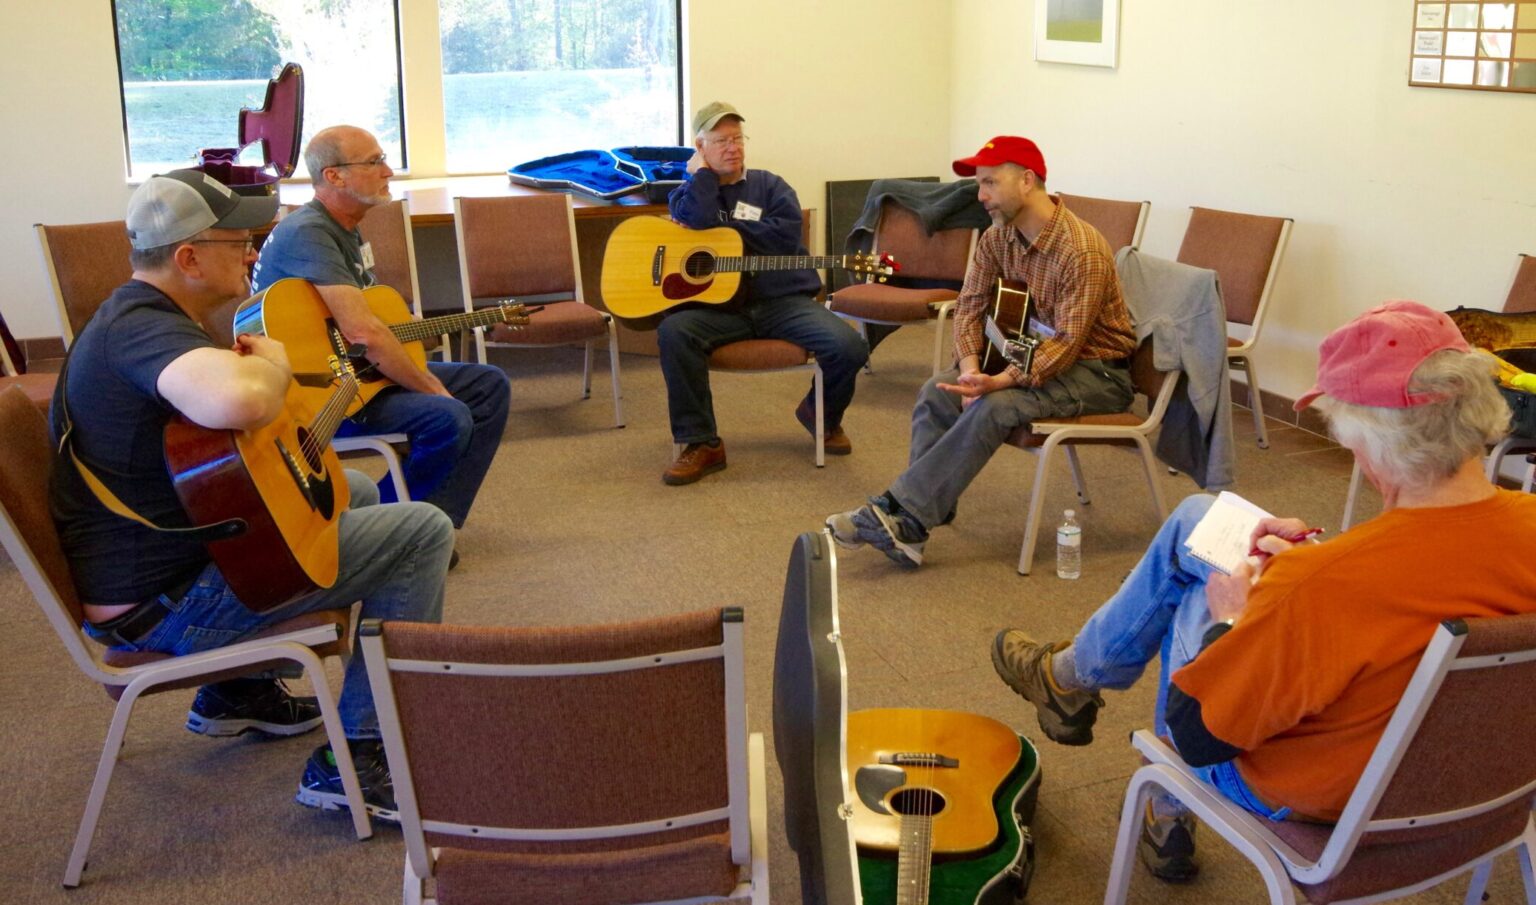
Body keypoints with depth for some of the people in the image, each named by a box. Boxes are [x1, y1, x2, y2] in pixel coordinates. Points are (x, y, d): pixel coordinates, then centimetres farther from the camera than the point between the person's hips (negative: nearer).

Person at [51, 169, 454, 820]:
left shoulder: (132, 316, 11)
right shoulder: (143, 329, -24)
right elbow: (236, 401, -46)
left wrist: (257, 367, 8)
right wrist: (273, 362, -23)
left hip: (153, 559, 11)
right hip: (164, 605, -11)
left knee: (354, 491, 28)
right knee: (422, 531, -9)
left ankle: (239, 691, 29)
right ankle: (355, 757, -7)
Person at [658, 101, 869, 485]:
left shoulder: (769, 186, 13)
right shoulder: (687, 193, 13)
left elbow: (787, 235, -7)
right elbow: (699, 220, -13)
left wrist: (723, 226, -6)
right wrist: (702, 173, -1)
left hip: (783, 300, 1)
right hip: (715, 304, -1)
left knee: (849, 348, -21)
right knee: (674, 331, -33)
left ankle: (821, 413, 14)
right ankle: (701, 444, -22)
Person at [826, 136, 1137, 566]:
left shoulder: (1083, 251, -24)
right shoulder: (998, 236, -1)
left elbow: (1068, 341, -27)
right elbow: (969, 306, 1)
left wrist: (1000, 381, -39)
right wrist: (970, 369, -18)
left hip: (1097, 369, -7)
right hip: (1037, 351, 7)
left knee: (995, 406, -32)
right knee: (937, 392, -15)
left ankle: (900, 515, -30)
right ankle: (908, 529, -21)